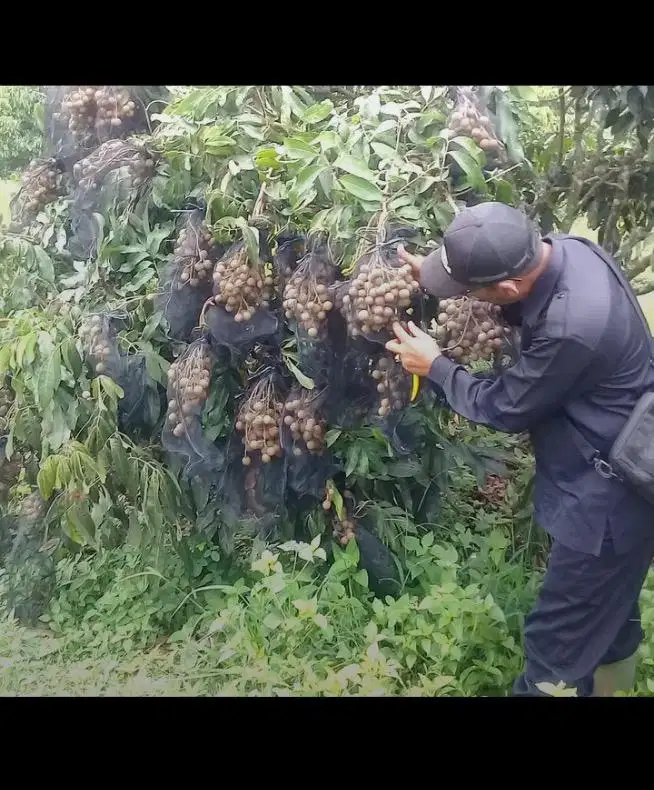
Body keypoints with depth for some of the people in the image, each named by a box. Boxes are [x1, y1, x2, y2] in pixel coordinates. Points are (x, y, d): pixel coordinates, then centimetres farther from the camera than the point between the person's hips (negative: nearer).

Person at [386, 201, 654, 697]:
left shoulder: (573, 329, -37)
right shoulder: (564, 251, -10)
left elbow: (503, 408, -21)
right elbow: (524, 308, 11)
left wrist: (435, 367, -6)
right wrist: (436, 277, -2)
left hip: (608, 496, -9)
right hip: (613, 474, 9)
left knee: (557, 639, 7)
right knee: (608, 605, 31)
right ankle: (609, 679, 55)